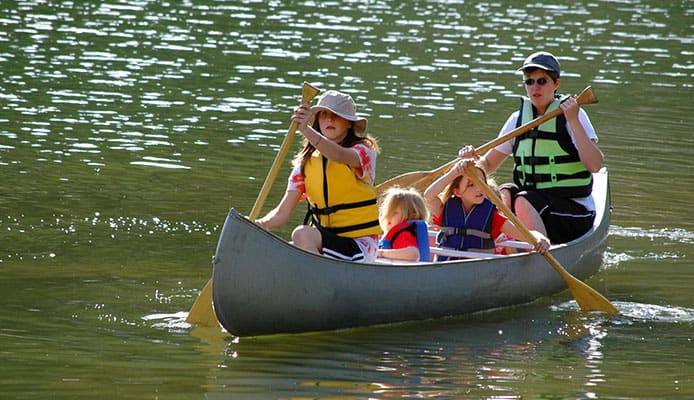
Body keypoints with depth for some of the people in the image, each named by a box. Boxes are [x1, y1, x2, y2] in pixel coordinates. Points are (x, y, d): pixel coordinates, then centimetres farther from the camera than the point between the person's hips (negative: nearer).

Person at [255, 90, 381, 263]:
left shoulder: (364, 152, -4)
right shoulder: (305, 162, 9)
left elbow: (339, 155, -31)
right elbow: (283, 212, 1)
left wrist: (305, 130, -46)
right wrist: (261, 224, -21)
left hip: (359, 246, -5)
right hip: (323, 240, 5)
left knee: (302, 234, -31)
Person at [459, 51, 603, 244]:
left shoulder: (571, 115, -6)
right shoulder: (518, 119, 9)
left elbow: (595, 165, -17)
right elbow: (489, 163, 14)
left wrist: (573, 121, -23)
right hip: (531, 198, 5)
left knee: (522, 201, -31)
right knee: (504, 193, -24)